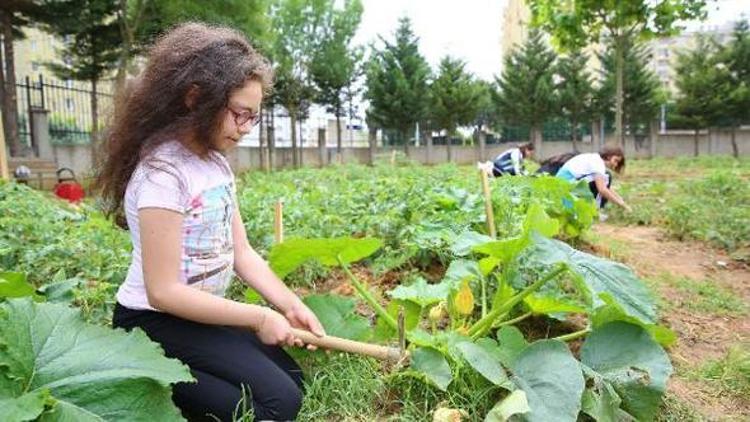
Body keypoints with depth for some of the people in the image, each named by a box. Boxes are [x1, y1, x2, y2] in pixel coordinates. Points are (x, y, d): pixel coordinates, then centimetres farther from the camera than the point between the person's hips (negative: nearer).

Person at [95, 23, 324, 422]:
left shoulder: (217, 164, 3)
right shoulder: (162, 172, -24)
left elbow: (242, 252, 4)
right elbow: (163, 291, -25)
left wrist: (291, 304, -8)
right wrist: (259, 318, -20)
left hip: (198, 313, 8)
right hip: (156, 322, -8)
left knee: (290, 377, 9)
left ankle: (164, 387, 12)